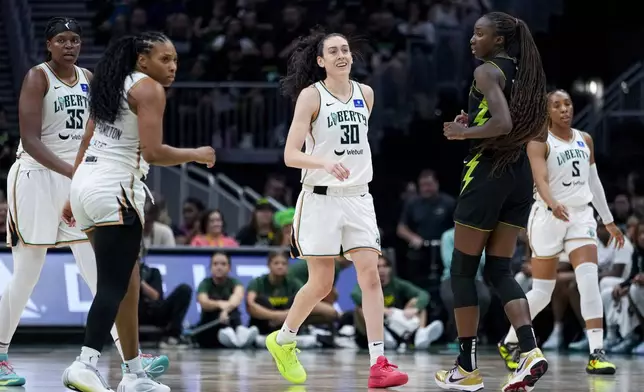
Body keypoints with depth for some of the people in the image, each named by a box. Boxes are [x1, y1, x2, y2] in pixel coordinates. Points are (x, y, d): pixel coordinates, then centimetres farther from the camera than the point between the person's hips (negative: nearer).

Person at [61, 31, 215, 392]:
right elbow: (153, 152, -16)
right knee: (114, 285, -12)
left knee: (127, 281, 14)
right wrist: (196, 155, 0)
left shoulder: (113, 85, 20)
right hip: (115, 189, -9)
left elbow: (87, 143, 21)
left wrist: (75, 197, 23)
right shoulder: (149, 89, -6)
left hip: (85, 185, 9)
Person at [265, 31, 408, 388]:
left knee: (371, 275, -9)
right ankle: (283, 340, 26)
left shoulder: (365, 94, 8)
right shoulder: (311, 95, -7)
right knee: (322, 284, 1)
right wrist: (325, 162, -29)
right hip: (321, 198, -4)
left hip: (358, 198, 4)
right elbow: (291, 155, -13)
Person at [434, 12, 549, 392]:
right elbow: (539, 130, 18)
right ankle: (531, 352, -10)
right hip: (521, 174, 8)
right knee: (499, 270, 10)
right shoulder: (524, 72, 13)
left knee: (463, 270, 5)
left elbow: (502, 124, -25)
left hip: (488, 172, -8)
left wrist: (464, 131, -11)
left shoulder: (487, 72, -11)